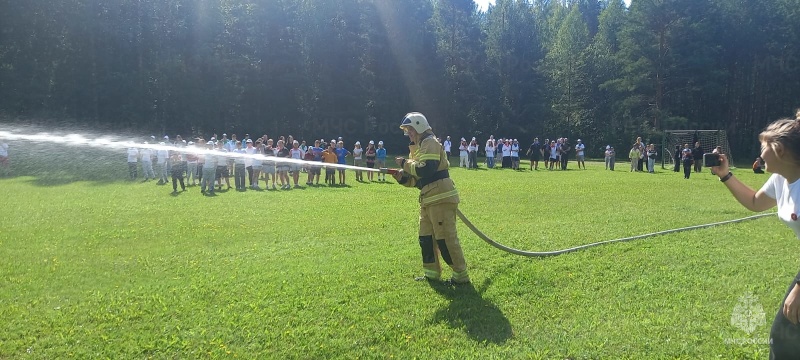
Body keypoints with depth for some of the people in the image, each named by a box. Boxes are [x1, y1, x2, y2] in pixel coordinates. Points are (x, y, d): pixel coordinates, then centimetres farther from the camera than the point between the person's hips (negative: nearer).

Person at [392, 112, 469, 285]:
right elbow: (416, 179, 19)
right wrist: (402, 177, 1)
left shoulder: (430, 143, -10)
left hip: (441, 198, -10)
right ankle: (432, 273, 22)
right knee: (425, 237, 13)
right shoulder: (417, 147, 20)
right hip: (428, 199, 10)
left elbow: (427, 169, -25)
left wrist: (405, 163, -13)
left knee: (446, 238, -7)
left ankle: (461, 275, 2)